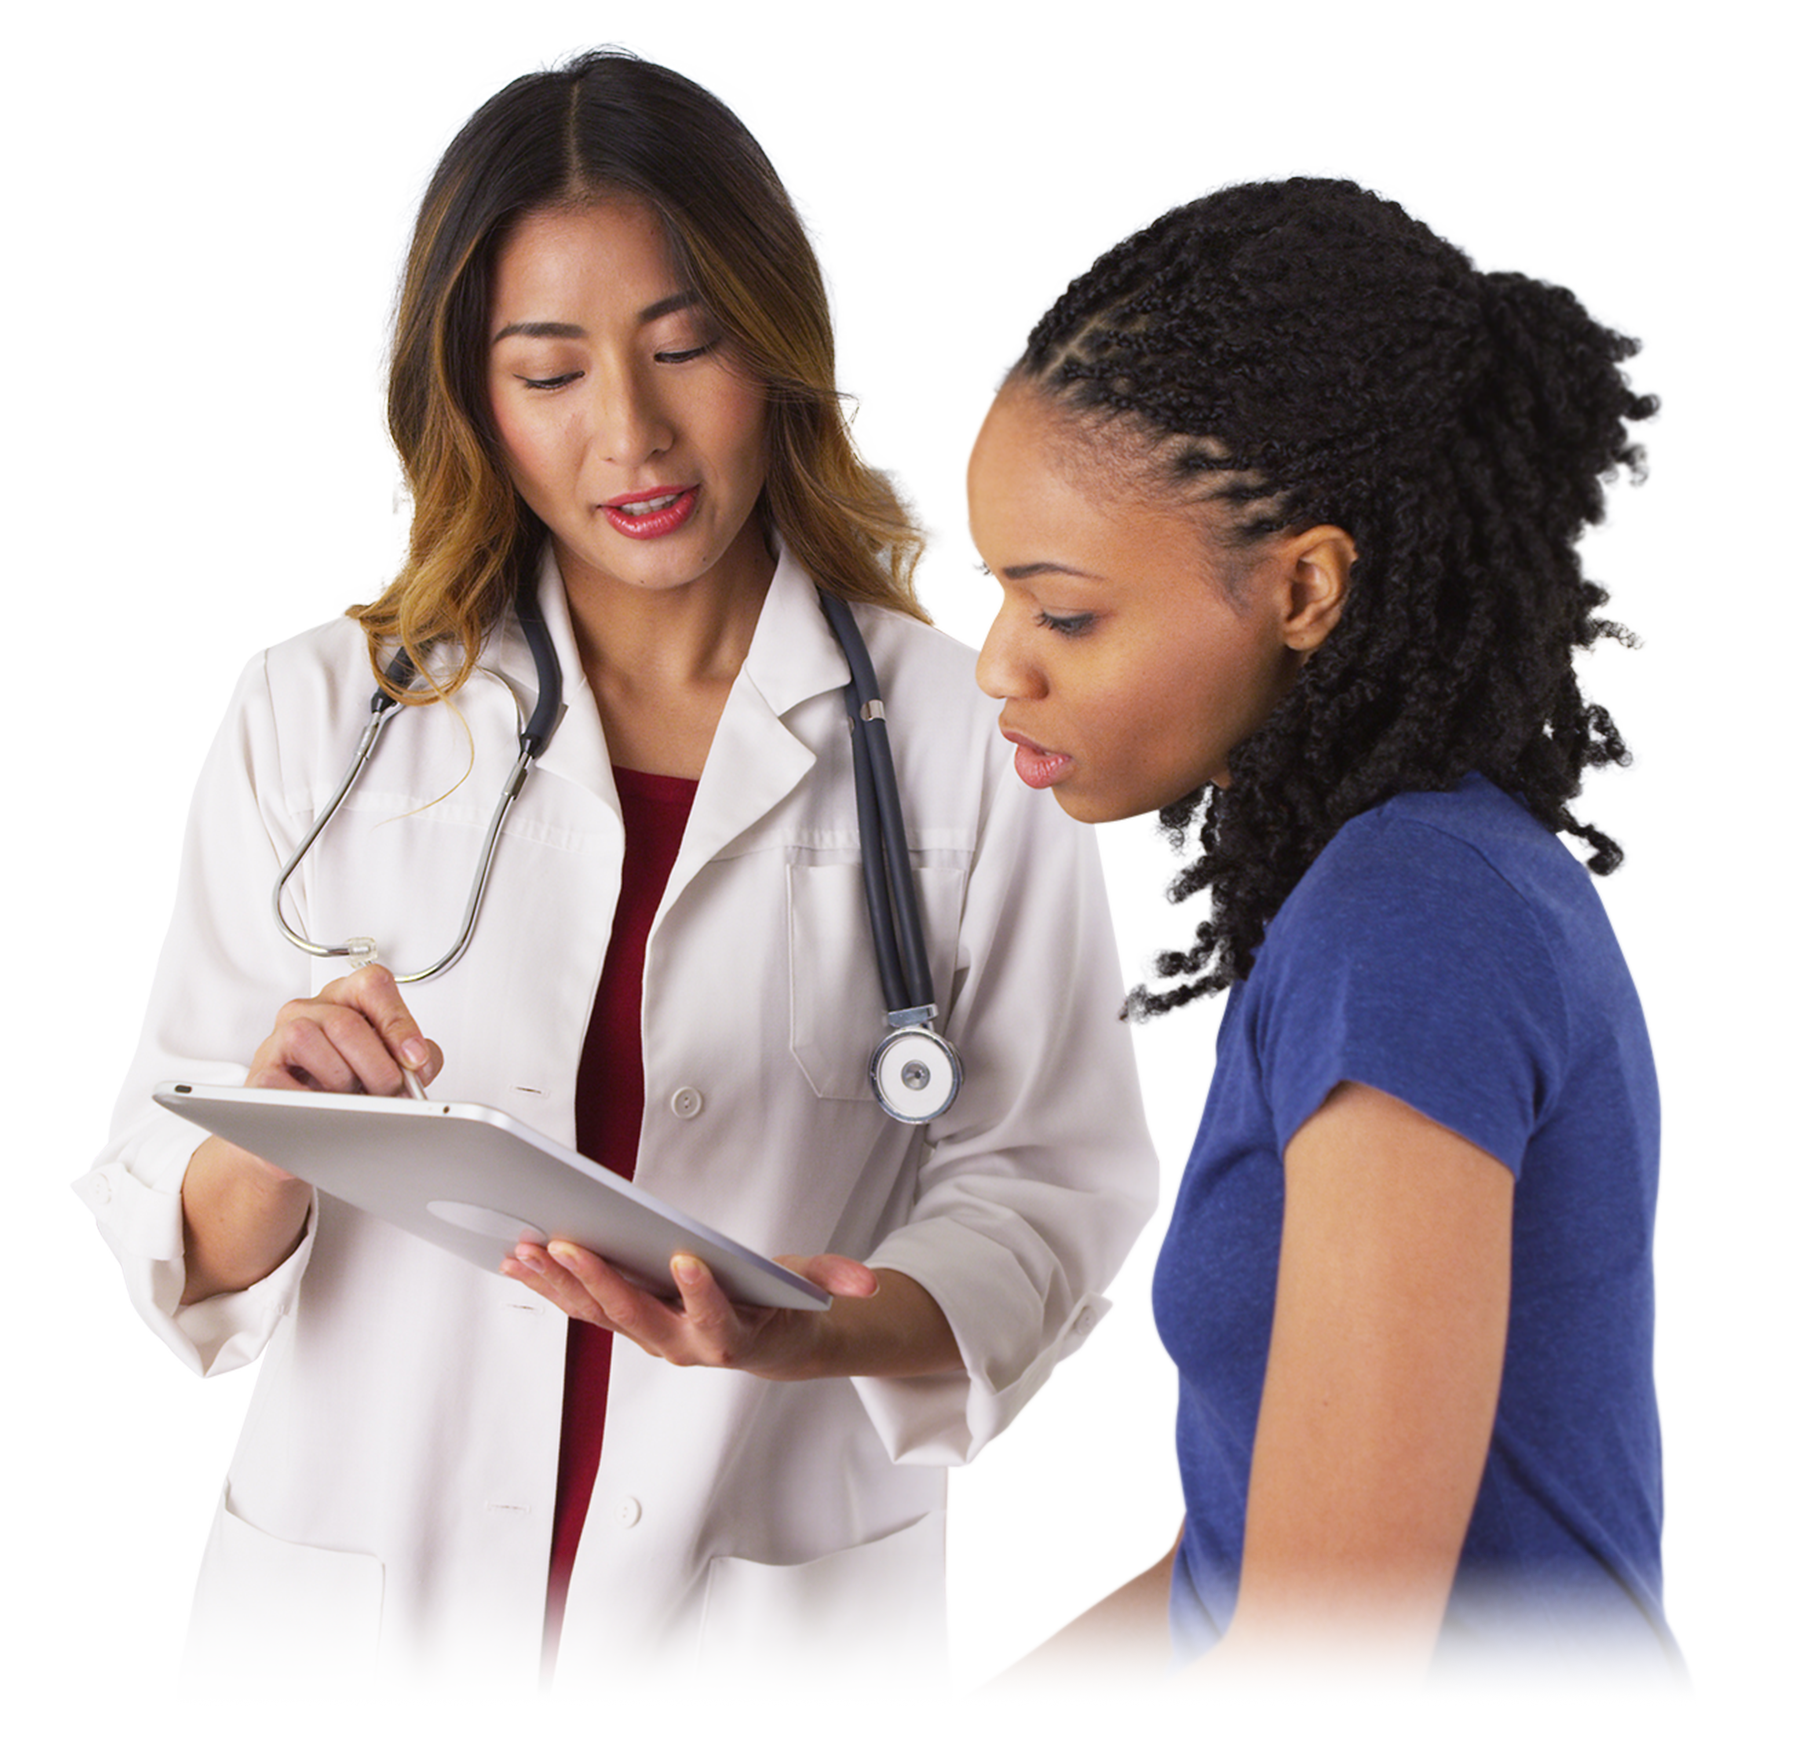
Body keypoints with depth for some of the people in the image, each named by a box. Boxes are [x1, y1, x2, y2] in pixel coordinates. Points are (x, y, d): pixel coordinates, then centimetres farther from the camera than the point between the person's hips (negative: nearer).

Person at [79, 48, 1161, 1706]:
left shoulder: (967, 737, -4)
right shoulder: (323, 723, 0)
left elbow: (1046, 1193, -6)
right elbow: (180, 1249, -1)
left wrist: (813, 1331, -23)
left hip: (776, 1633, -1)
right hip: (346, 1629, 1)